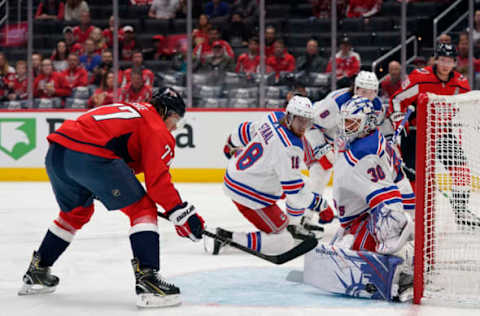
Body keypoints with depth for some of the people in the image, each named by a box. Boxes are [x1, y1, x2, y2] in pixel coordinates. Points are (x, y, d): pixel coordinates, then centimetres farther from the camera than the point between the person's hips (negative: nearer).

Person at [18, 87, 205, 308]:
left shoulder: (133, 109, 33)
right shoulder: (156, 127, 7)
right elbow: (157, 178, -5)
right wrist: (182, 215, -3)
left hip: (56, 151, 9)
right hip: (90, 155, -9)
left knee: (76, 211, 32)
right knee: (142, 208, 0)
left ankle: (36, 272, 40)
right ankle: (146, 278, -13)